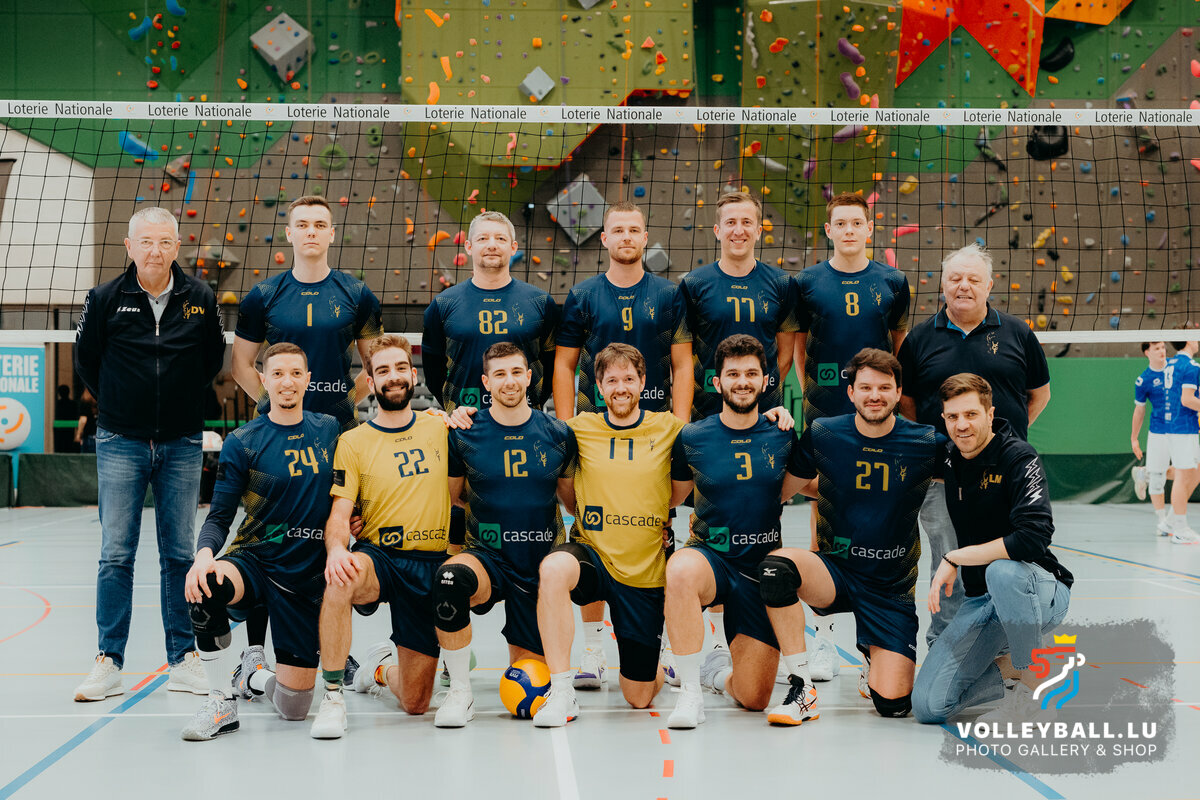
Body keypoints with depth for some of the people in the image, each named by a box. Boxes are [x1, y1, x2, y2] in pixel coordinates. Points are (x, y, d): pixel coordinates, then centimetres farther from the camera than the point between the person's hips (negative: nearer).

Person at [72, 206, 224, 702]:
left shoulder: (200, 299, 0)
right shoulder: (105, 299, -3)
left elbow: (214, 358, 13)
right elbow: (85, 358, 10)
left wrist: (186, 399, 9)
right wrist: (117, 403, 10)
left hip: (182, 444, 1)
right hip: (120, 443, -1)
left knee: (180, 554, 5)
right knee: (116, 554, -2)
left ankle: (183, 660, 12)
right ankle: (109, 662, 5)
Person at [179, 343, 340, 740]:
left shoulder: (329, 429, 5)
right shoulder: (242, 442, -3)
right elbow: (219, 516, -6)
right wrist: (204, 554, -25)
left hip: (307, 577, 2)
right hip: (253, 562, -2)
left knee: (293, 708, -1)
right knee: (206, 586, -39)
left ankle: (258, 679, 38)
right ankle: (222, 702, -17)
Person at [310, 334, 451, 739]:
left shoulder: (440, 428, 7)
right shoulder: (353, 442, -1)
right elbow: (339, 514, -8)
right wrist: (336, 548, -32)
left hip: (432, 565, 2)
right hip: (378, 557, -2)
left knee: (415, 703, 2)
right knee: (341, 576, -41)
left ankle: (381, 666, 41)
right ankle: (333, 695, -25)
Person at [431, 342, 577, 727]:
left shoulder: (557, 434, 1)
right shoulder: (464, 434, -3)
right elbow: (449, 497, 10)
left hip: (542, 565, 2)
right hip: (487, 558, -2)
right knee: (450, 578, -38)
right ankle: (460, 693, -19)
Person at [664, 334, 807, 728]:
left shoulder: (783, 436, 0)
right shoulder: (692, 437, -4)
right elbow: (671, 496, 11)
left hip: (762, 569, 2)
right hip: (709, 558, -2)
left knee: (754, 699, -1)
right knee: (682, 570, -42)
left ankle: (718, 667, 37)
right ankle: (690, 692, -25)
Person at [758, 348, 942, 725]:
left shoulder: (926, 443, -7)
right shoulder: (821, 435, -6)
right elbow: (798, 483, 12)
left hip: (893, 587, 0)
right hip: (834, 571, 0)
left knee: (893, 704, -11)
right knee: (777, 564, -34)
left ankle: (872, 655, 27)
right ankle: (802, 689, -19)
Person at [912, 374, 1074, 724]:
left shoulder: (1017, 457, -16)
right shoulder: (948, 460, 2)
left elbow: (1034, 537, -31)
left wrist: (955, 558, -24)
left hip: (1042, 592, -5)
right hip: (981, 601, 5)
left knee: (1003, 570, -41)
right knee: (928, 705, -11)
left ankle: (1036, 684, -17)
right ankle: (1013, 664, 15)